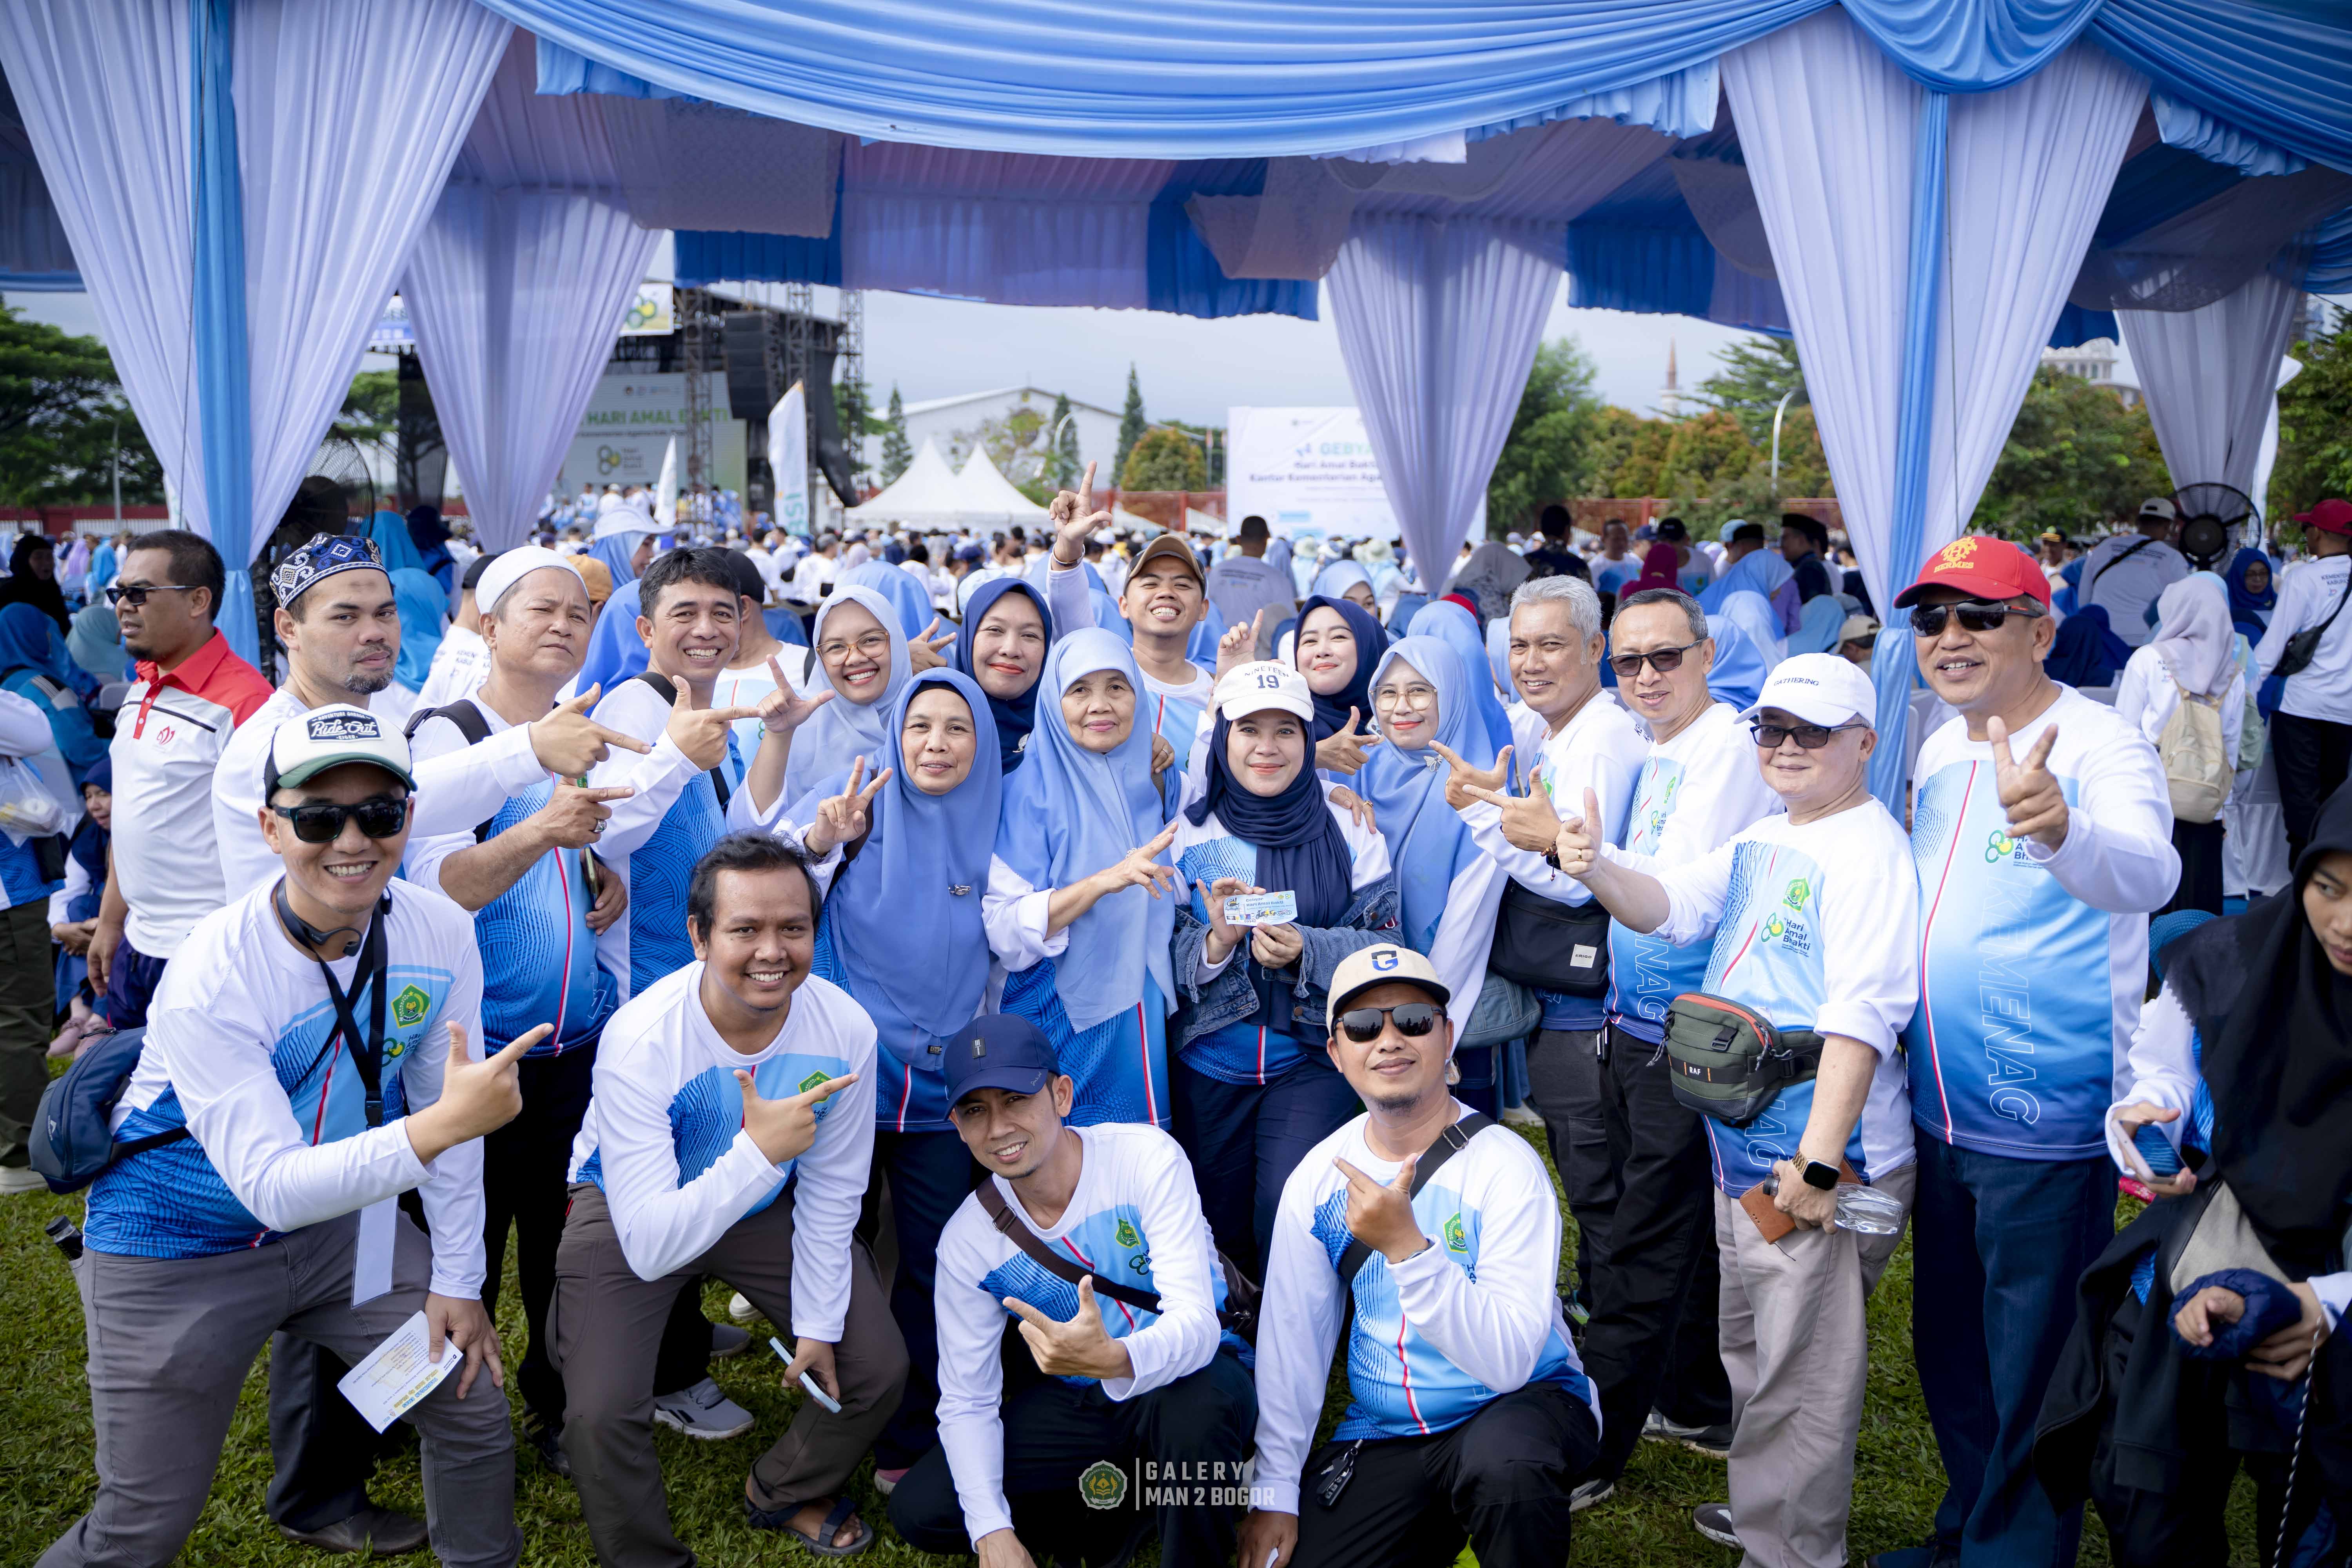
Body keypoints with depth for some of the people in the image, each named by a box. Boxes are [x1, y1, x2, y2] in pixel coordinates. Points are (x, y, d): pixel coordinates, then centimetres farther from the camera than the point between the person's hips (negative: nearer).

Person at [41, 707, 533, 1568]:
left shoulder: (438, 932, -15)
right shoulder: (212, 978, -28)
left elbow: (449, 1108, -4)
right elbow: (273, 1185, -32)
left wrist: (456, 1278, 0)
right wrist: (439, 1128, -45)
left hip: (344, 1219, 4)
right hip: (183, 1248, -4)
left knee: (475, 1415, 7)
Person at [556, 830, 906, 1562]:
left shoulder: (845, 1030, -23)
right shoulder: (640, 1039, -35)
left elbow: (831, 1194, -7)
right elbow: (649, 1247, -37)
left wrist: (818, 1322, -3)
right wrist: (759, 1153, -45)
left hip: (768, 1206, 4)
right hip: (633, 1213, -3)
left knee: (878, 1369, -2)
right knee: (599, 1415, -20)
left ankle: (784, 1490, 31)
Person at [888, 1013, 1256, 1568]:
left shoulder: (1147, 1158, -21)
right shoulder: (967, 1241, -9)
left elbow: (1196, 1323, -29)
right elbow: (967, 1402, -4)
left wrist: (1115, 1360, -51)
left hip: (1187, 1374, -4)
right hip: (1075, 1402, 4)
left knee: (1194, 1409, -40)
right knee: (917, 1511, -11)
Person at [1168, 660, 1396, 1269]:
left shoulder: (1349, 831, -2)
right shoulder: (1188, 832, 0)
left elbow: (1382, 946, -6)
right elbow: (1160, 956, -3)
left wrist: (1305, 950, -23)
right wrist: (1217, 941, -23)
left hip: (1313, 1062, -2)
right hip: (1209, 1064, 2)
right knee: (1221, 1225, 13)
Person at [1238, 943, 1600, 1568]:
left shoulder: (1506, 1167, -17)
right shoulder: (1317, 1179, -2)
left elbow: (1508, 1362, -25)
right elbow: (1290, 1340, 2)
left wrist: (1407, 1247, -36)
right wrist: (1274, 1492, -3)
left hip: (1522, 1401, -5)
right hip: (1382, 1435, 5)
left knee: (1504, 1466, -37)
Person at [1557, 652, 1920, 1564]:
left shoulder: (1869, 852, -17)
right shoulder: (1762, 841, 12)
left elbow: (1859, 1017, -24)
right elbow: (1670, 906, 8)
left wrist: (1819, 1163, -28)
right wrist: (1597, 869, -14)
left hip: (1814, 1164, -10)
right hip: (1742, 1147, 10)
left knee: (1802, 1373, 2)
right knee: (1751, 1349, 24)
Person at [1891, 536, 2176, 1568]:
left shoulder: (2099, 744, -16)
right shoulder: (1940, 751, 7)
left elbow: (2146, 873, -36)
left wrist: (2057, 828, -57)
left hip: (2048, 1129, -8)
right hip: (1939, 1114, 8)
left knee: (2032, 1376, 5)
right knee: (1947, 1348, 21)